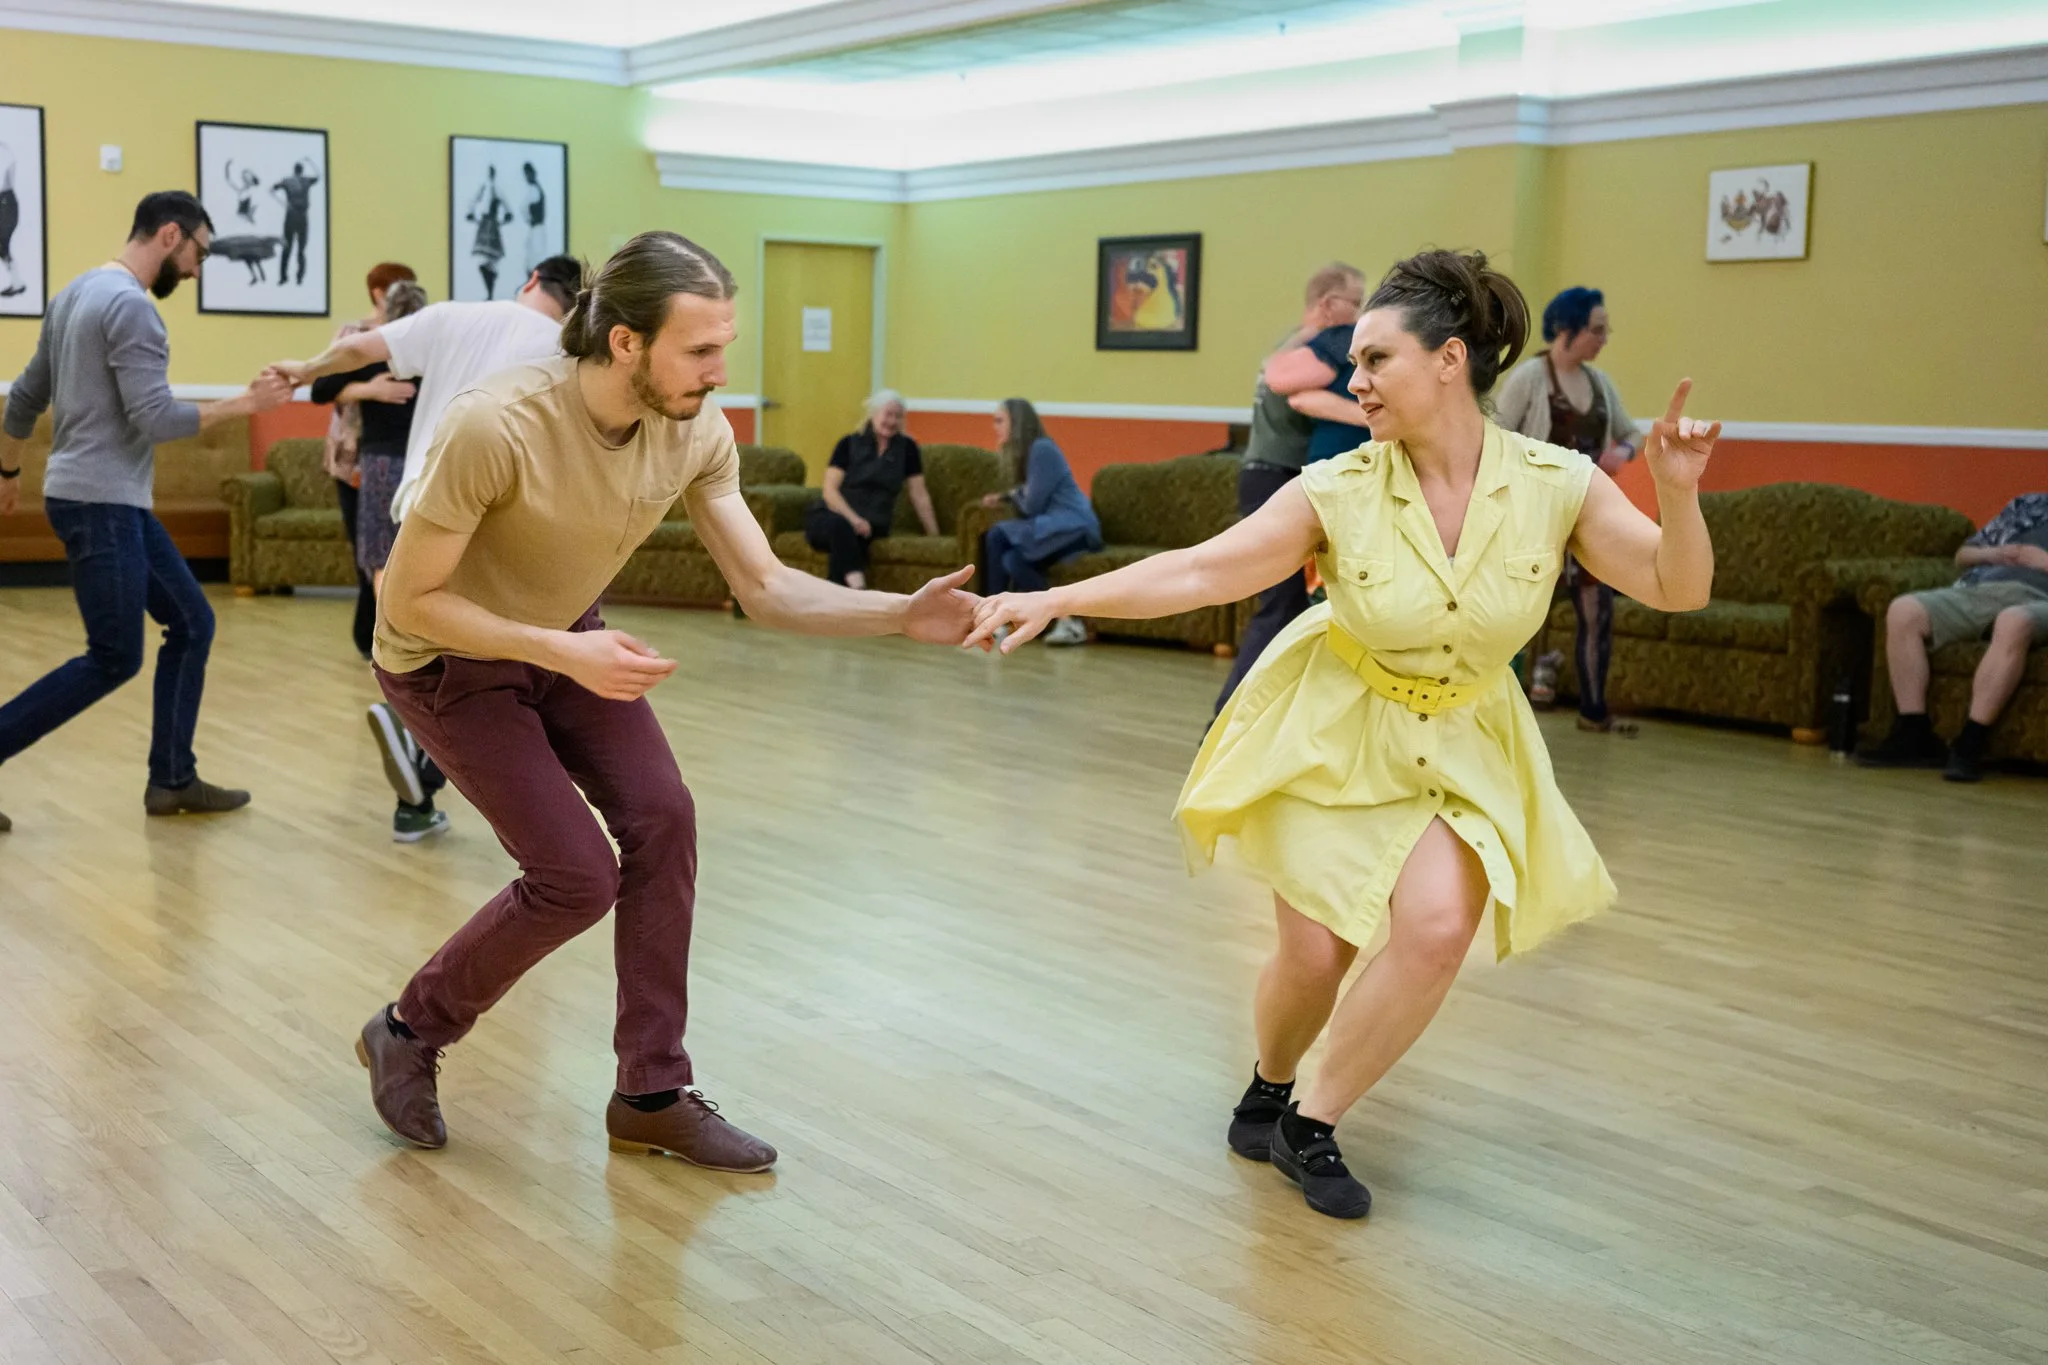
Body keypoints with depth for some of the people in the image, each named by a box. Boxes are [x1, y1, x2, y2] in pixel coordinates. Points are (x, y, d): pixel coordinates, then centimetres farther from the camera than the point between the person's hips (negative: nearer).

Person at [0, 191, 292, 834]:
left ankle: (172, 779, 12)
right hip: (99, 504, -10)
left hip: (113, 502, 10)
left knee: (192, 624, 10)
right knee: (115, 659, -6)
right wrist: (245, 403, -15)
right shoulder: (131, 305, -16)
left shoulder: (78, 292, 15)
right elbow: (156, 418, -21)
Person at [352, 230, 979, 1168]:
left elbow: (765, 588, -15)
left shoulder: (698, 433, -18)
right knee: (579, 875, -11)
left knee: (661, 821, -8)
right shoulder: (494, 428, -36)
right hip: (448, 658, -6)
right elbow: (407, 600, -26)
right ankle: (408, 1033, 15)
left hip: (566, 638, 6)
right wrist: (561, 652, -36)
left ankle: (653, 1096, 6)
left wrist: (904, 613, -29)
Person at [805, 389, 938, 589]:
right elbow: (830, 489, -4)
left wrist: (934, 535, 6)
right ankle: (858, 588, -54)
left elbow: (919, 494, 10)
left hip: (871, 525, 1)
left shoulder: (906, 448, 8)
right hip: (835, 515, -1)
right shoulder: (849, 444, 4)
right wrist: (853, 518, -20)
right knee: (840, 526, -39)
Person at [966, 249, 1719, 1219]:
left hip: (1460, 746, 1)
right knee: (1313, 953, -2)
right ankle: (1266, 1094, 35)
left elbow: (1677, 590, -13)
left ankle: (1312, 1126, 3)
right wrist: (1057, 600, -28)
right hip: (1332, 732, -1)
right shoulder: (1341, 491, -18)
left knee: (1437, 926, -21)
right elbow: (1201, 571, -20)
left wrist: (1678, 493, -33)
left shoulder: (1556, 484, -16)